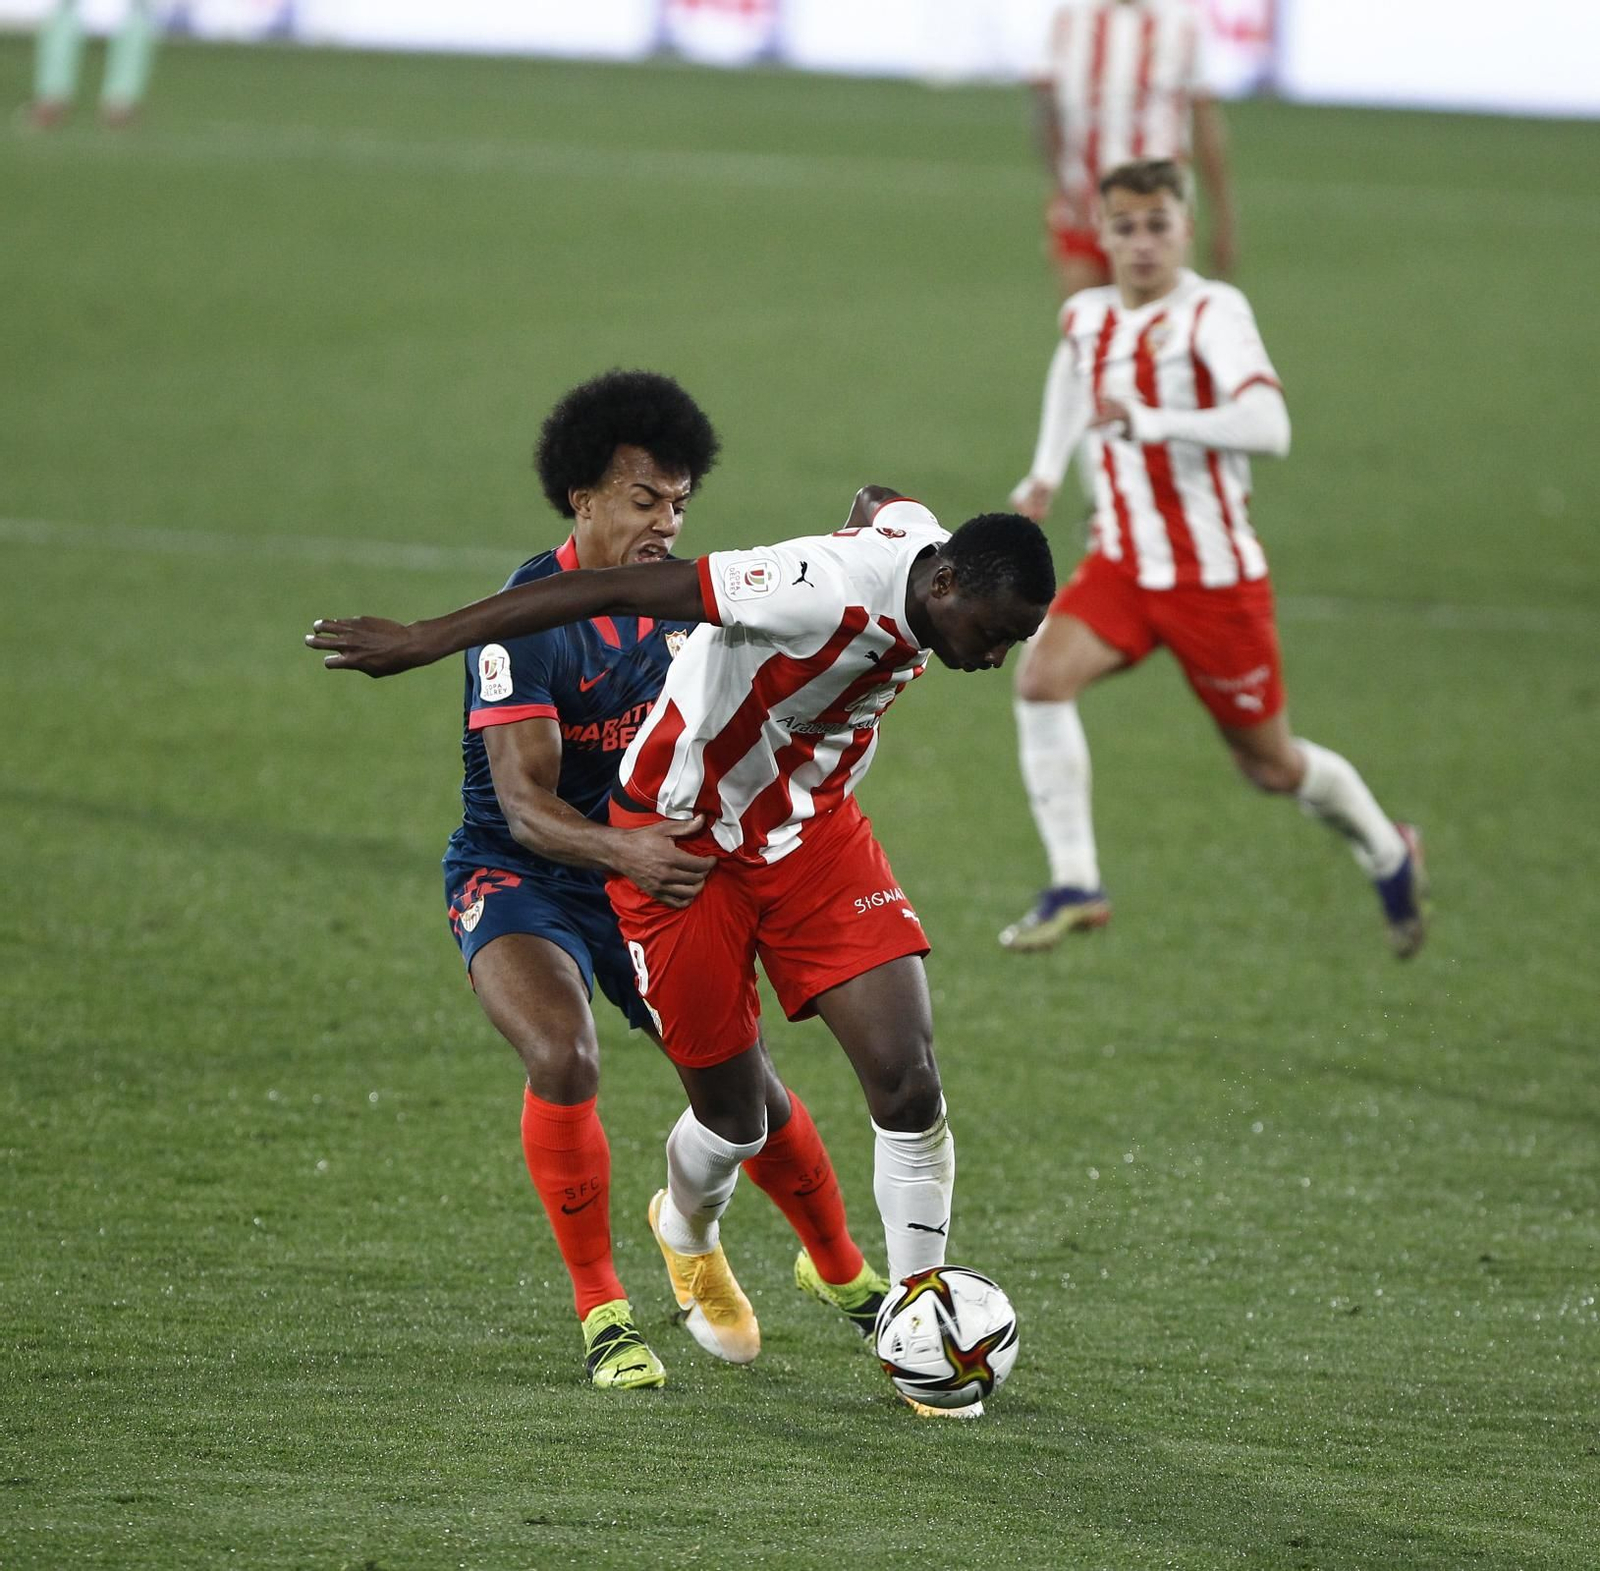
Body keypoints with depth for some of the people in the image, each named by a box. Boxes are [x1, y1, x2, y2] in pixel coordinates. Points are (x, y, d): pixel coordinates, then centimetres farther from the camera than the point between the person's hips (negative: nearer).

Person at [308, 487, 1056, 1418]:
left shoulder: (923, 547, -12)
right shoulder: (827, 592, -36)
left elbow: (880, 503, 15)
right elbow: (615, 591, -34)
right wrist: (425, 641, -31)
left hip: (813, 828, 6)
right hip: (686, 843, -6)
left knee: (910, 1085, -8)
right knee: (734, 1122, 5)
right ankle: (687, 1233, 41)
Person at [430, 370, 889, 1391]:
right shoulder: (527, 618, -22)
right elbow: (526, 806, -28)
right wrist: (624, 851, -48)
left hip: (649, 868, 5)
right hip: (520, 877, -5)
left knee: (743, 1079, 4)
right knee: (565, 1060, -31)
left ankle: (839, 1270, 31)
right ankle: (601, 1310, -15)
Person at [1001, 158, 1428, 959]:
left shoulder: (1211, 314, -19)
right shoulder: (1086, 317, 3)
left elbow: (1268, 426, -36)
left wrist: (1151, 422, -43)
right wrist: (1046, 470, 28)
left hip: (1216, 575, -5)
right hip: (1122, 563, 5)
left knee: (1270, 763, 8)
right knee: (1042, 676, -23)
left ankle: (1389, 855, 38)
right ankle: (1074, 885, -19)